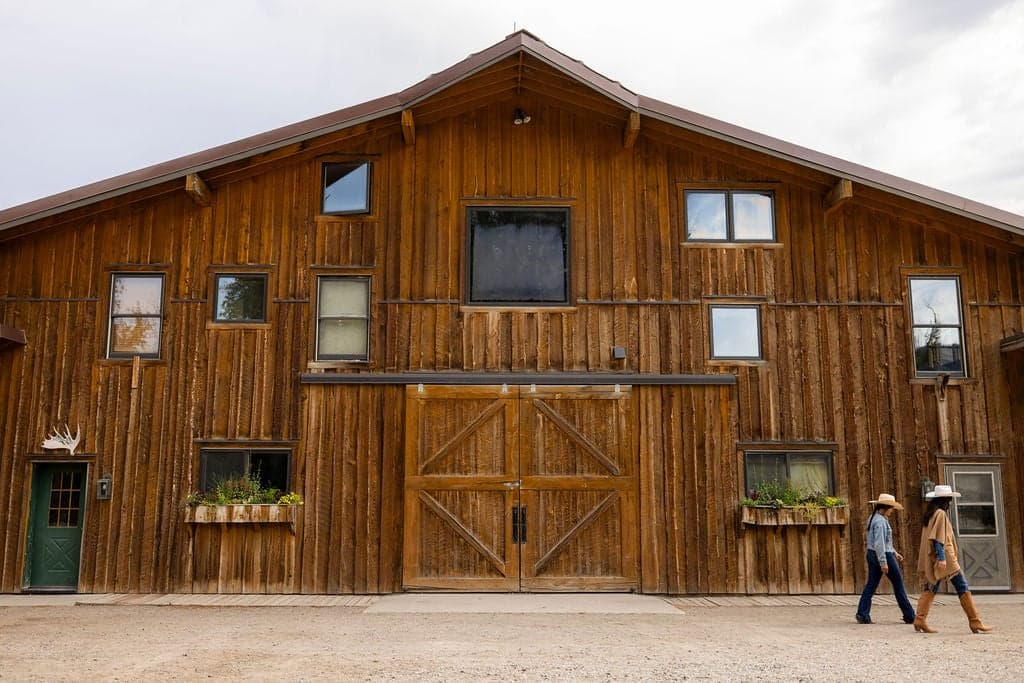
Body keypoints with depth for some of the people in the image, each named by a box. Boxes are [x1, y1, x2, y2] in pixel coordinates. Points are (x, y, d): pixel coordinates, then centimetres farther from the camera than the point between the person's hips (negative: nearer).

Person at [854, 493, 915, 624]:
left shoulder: (873, 518, 13)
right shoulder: (880, 521, -18)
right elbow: (879, 543, -23)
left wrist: (894, 552, 25)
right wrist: (883, 562, -23)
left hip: (872, 554, 9)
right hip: (883, 555, -9)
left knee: (871, 584, 6)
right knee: (898, 584, 4)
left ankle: (862, 615, 0)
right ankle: (909, 616, 13)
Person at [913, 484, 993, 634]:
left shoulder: (930, 514, 17)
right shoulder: (940, 514, -10)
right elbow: (939, 538, -18)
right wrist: (942, 557, -21)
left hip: (931, 559, 9)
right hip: (944, 557, -9)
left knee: (930, 588, 5)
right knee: (962, 587, -1)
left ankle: (920, 620, -4)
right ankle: (975, 621, 2)